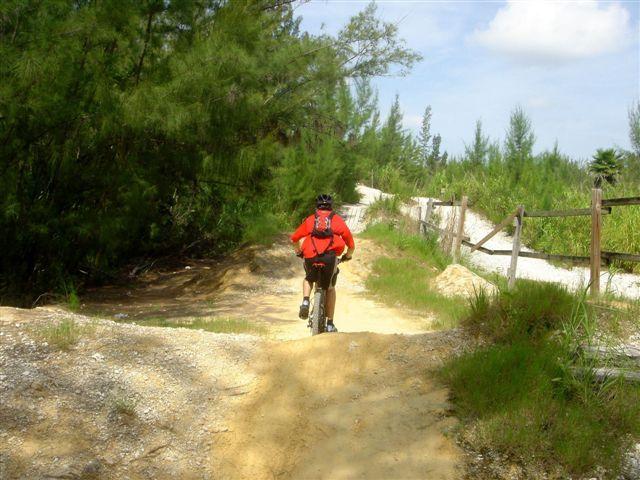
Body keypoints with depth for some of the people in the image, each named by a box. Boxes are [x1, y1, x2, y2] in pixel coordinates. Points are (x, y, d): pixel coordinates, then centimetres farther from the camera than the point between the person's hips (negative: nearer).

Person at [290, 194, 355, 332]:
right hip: (330, 257, -1)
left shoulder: (310, 219, 20)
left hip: (311, 257, 1)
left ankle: (305, 302, 7)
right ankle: (330, 324, 16)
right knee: (330, 288, 19)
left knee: (308, 279, 32)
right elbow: (351, 244, 16)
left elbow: (294, 239, 20)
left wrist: (298, 252, 37)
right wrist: (347, 256, 35)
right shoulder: (337, 219, 18)